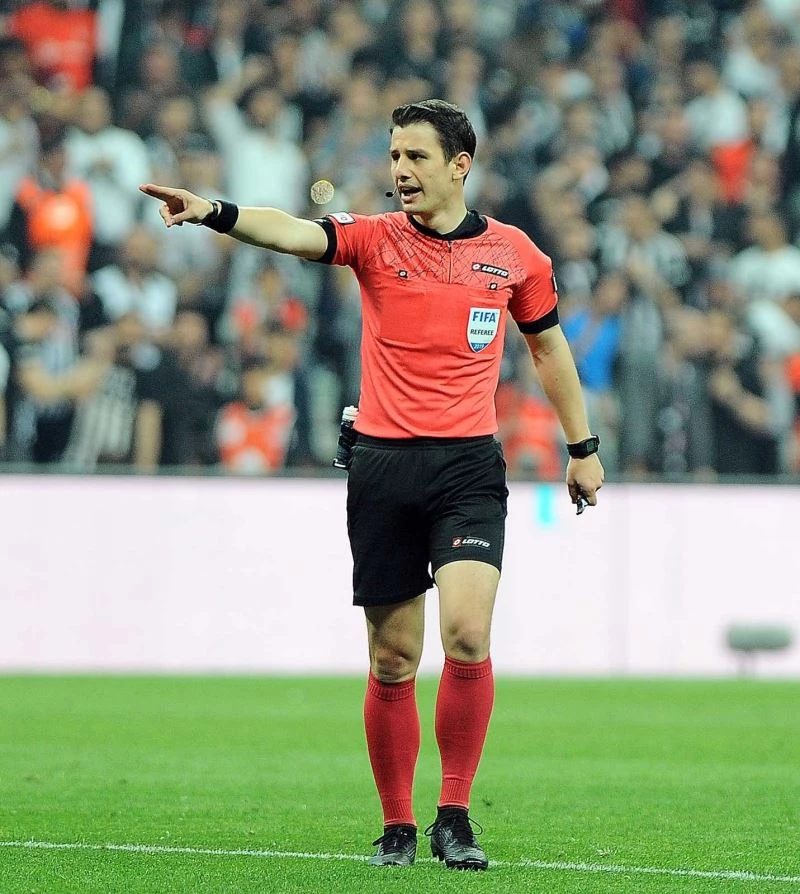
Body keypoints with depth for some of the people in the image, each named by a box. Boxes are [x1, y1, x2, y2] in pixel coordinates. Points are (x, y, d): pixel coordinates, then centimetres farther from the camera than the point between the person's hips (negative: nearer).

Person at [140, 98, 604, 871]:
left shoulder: (513, 253, 5)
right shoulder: (374, 238, 2)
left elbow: (548, 345, 20)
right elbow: (294, 234, -16)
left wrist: (582, 446, 21)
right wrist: (214, 213, -35)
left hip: (468, 466, -1)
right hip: (383, 464, 1)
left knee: (467, 633, -18)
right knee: (392, 661, 4)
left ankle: (454, 816, -5)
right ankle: (397, 827, 17)